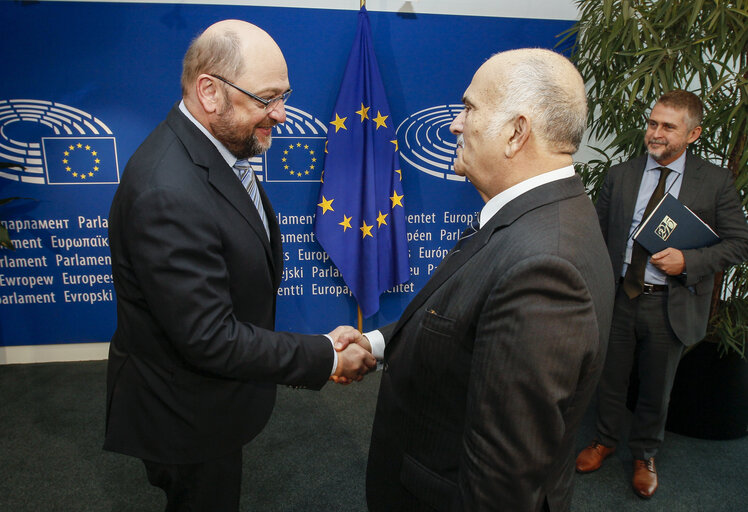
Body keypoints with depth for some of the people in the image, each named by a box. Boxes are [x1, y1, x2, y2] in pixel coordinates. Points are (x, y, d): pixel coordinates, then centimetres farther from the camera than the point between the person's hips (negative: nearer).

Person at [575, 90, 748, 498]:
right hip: (618, 297, 2)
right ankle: (605, 440, 41)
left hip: (671, 305, -1)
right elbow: (599, 235, 5)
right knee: (609, 376, 16)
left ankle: (645, 455, 40)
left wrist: (688, 261, -19)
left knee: (656, 387, 16)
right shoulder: (619, 175, 2)